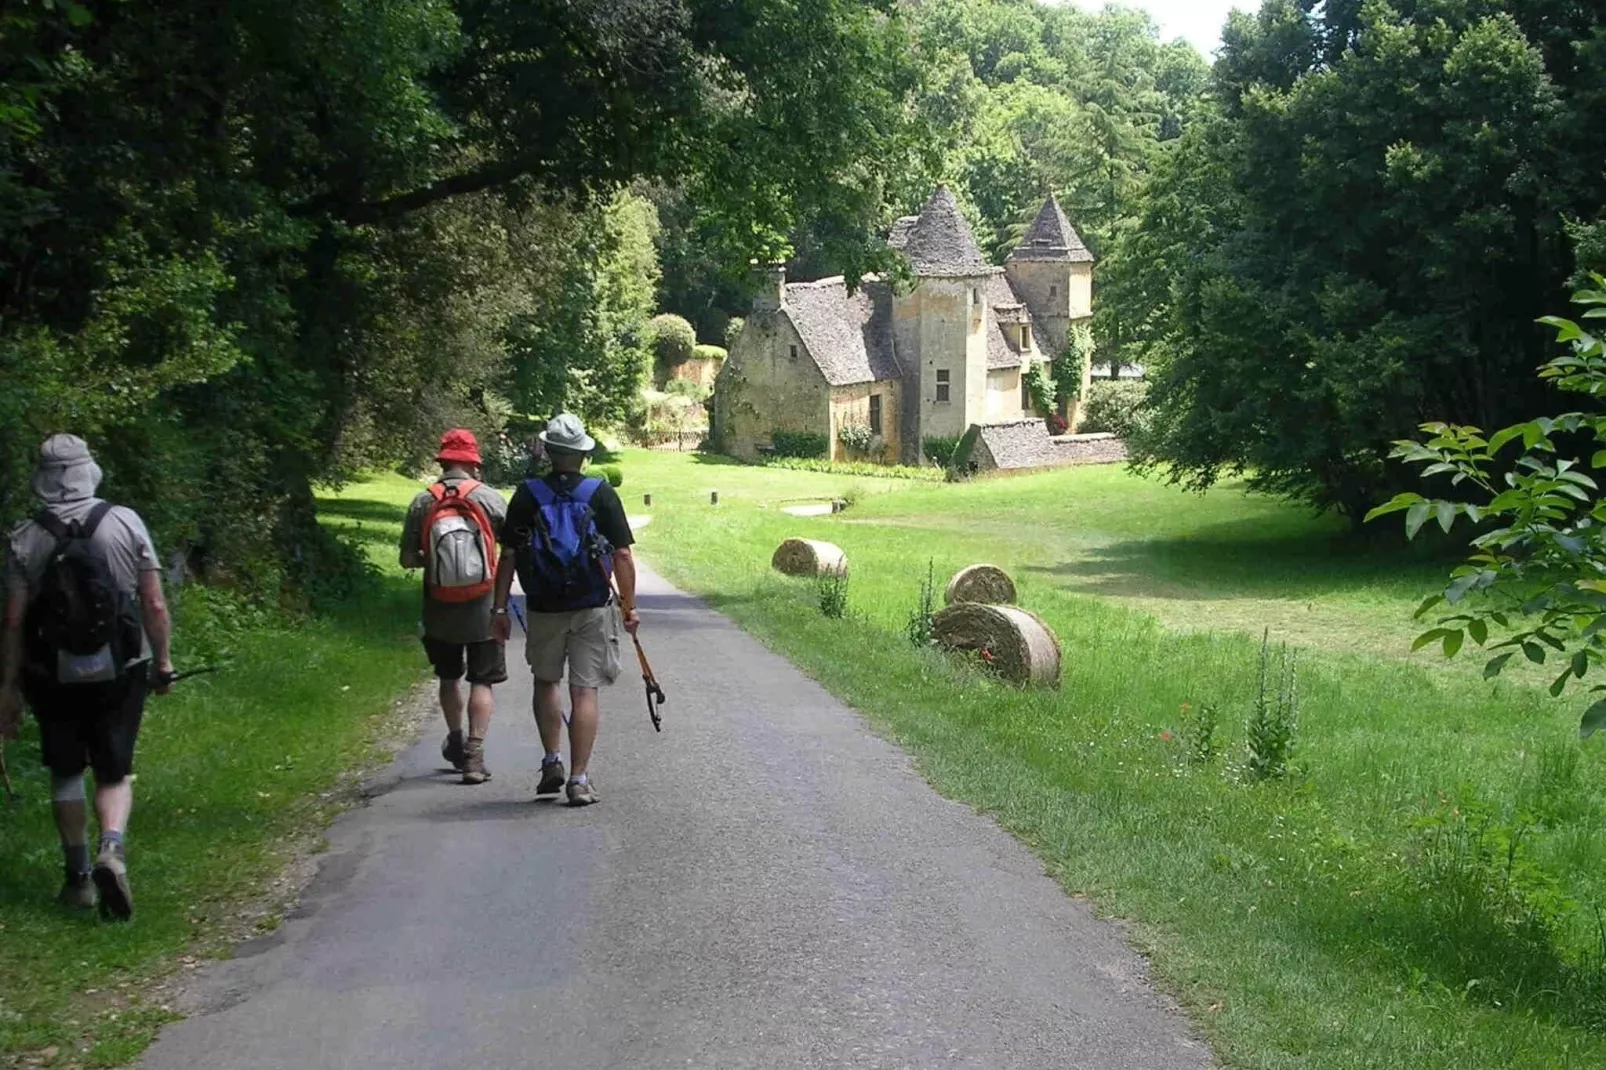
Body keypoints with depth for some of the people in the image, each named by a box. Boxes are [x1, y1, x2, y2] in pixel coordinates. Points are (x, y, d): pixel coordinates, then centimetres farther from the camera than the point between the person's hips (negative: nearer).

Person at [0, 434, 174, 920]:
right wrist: (163, 663, 6)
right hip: (119, 673, 0)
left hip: (54, 677, 0)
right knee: (115, 773, 9)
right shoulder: (125, 523, -5)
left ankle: (79, 876, 19)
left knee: (66, 773, 16)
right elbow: (154, 604, -5)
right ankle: (112, 850, -16)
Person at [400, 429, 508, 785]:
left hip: (440, 609, 2)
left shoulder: (423, 502, -4)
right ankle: (474, 755, -4)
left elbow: (407, 559, -3)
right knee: (482, 680, 4)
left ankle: (456, 743, 34)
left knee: (449, 677, 19)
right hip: (482, 607, -2)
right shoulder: (487, 497, -8)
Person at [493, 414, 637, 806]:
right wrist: (629, 607, 3)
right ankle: (579, 780, 0)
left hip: (543, 608, 1)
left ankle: (552, 761, 15)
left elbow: (508, 556, -1)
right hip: (593, 609, -1)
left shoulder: (527, 495, -1)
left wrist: (500, 607, 6)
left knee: (546, 682, 21)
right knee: (584, 691, 2)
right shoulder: (601, 494, -3)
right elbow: (623, 556, -5)